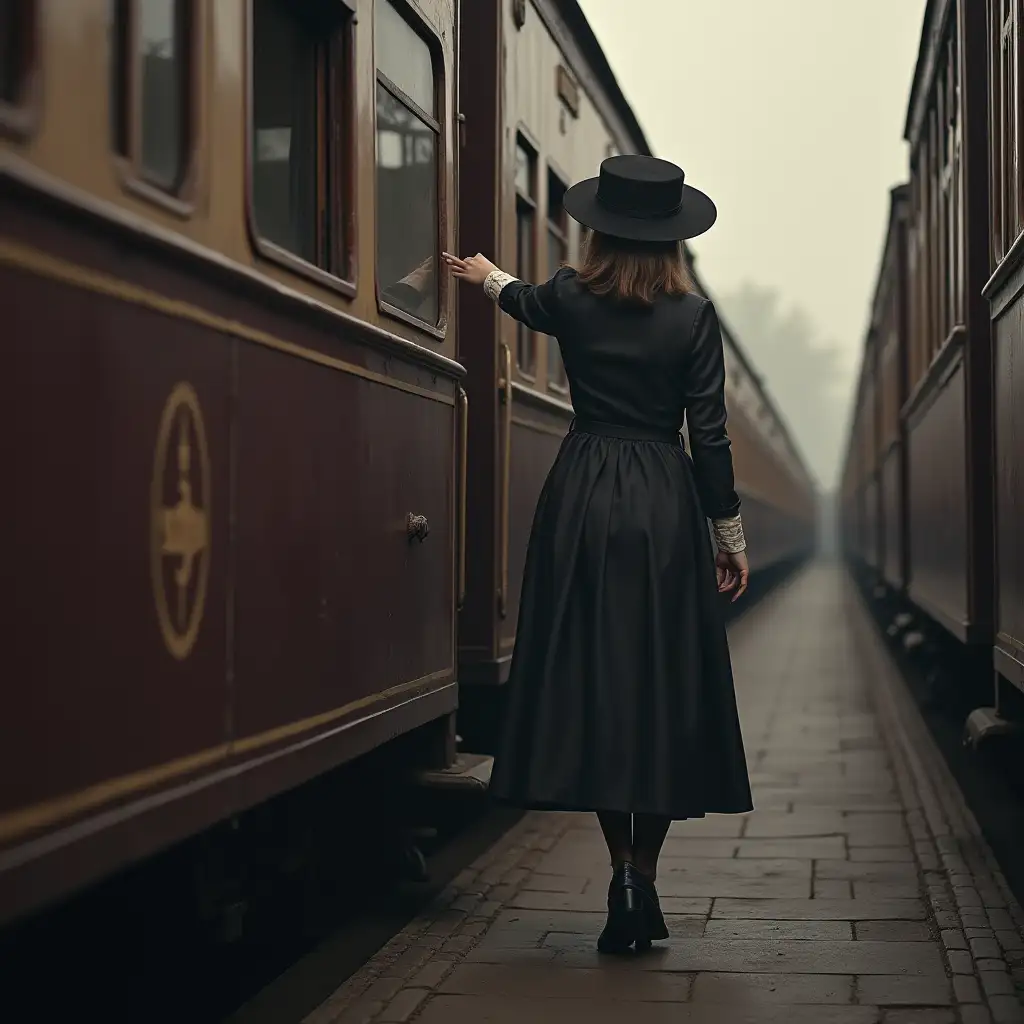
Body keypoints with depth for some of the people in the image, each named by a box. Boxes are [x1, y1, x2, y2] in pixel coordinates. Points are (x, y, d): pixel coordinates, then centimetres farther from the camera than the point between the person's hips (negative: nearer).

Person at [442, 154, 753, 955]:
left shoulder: (572, 300, 3)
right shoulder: (693, 316, -4)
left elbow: (529, 304, 28)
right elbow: (709, 435, -4)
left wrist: (487, 277, 51)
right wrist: (731, 536, 6)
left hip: (583, 497, 2)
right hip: (665, 504, -1)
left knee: (591, 680, 5)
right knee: (662, 684, 4)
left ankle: (623, 873, -1)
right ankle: (645, 879, 4)